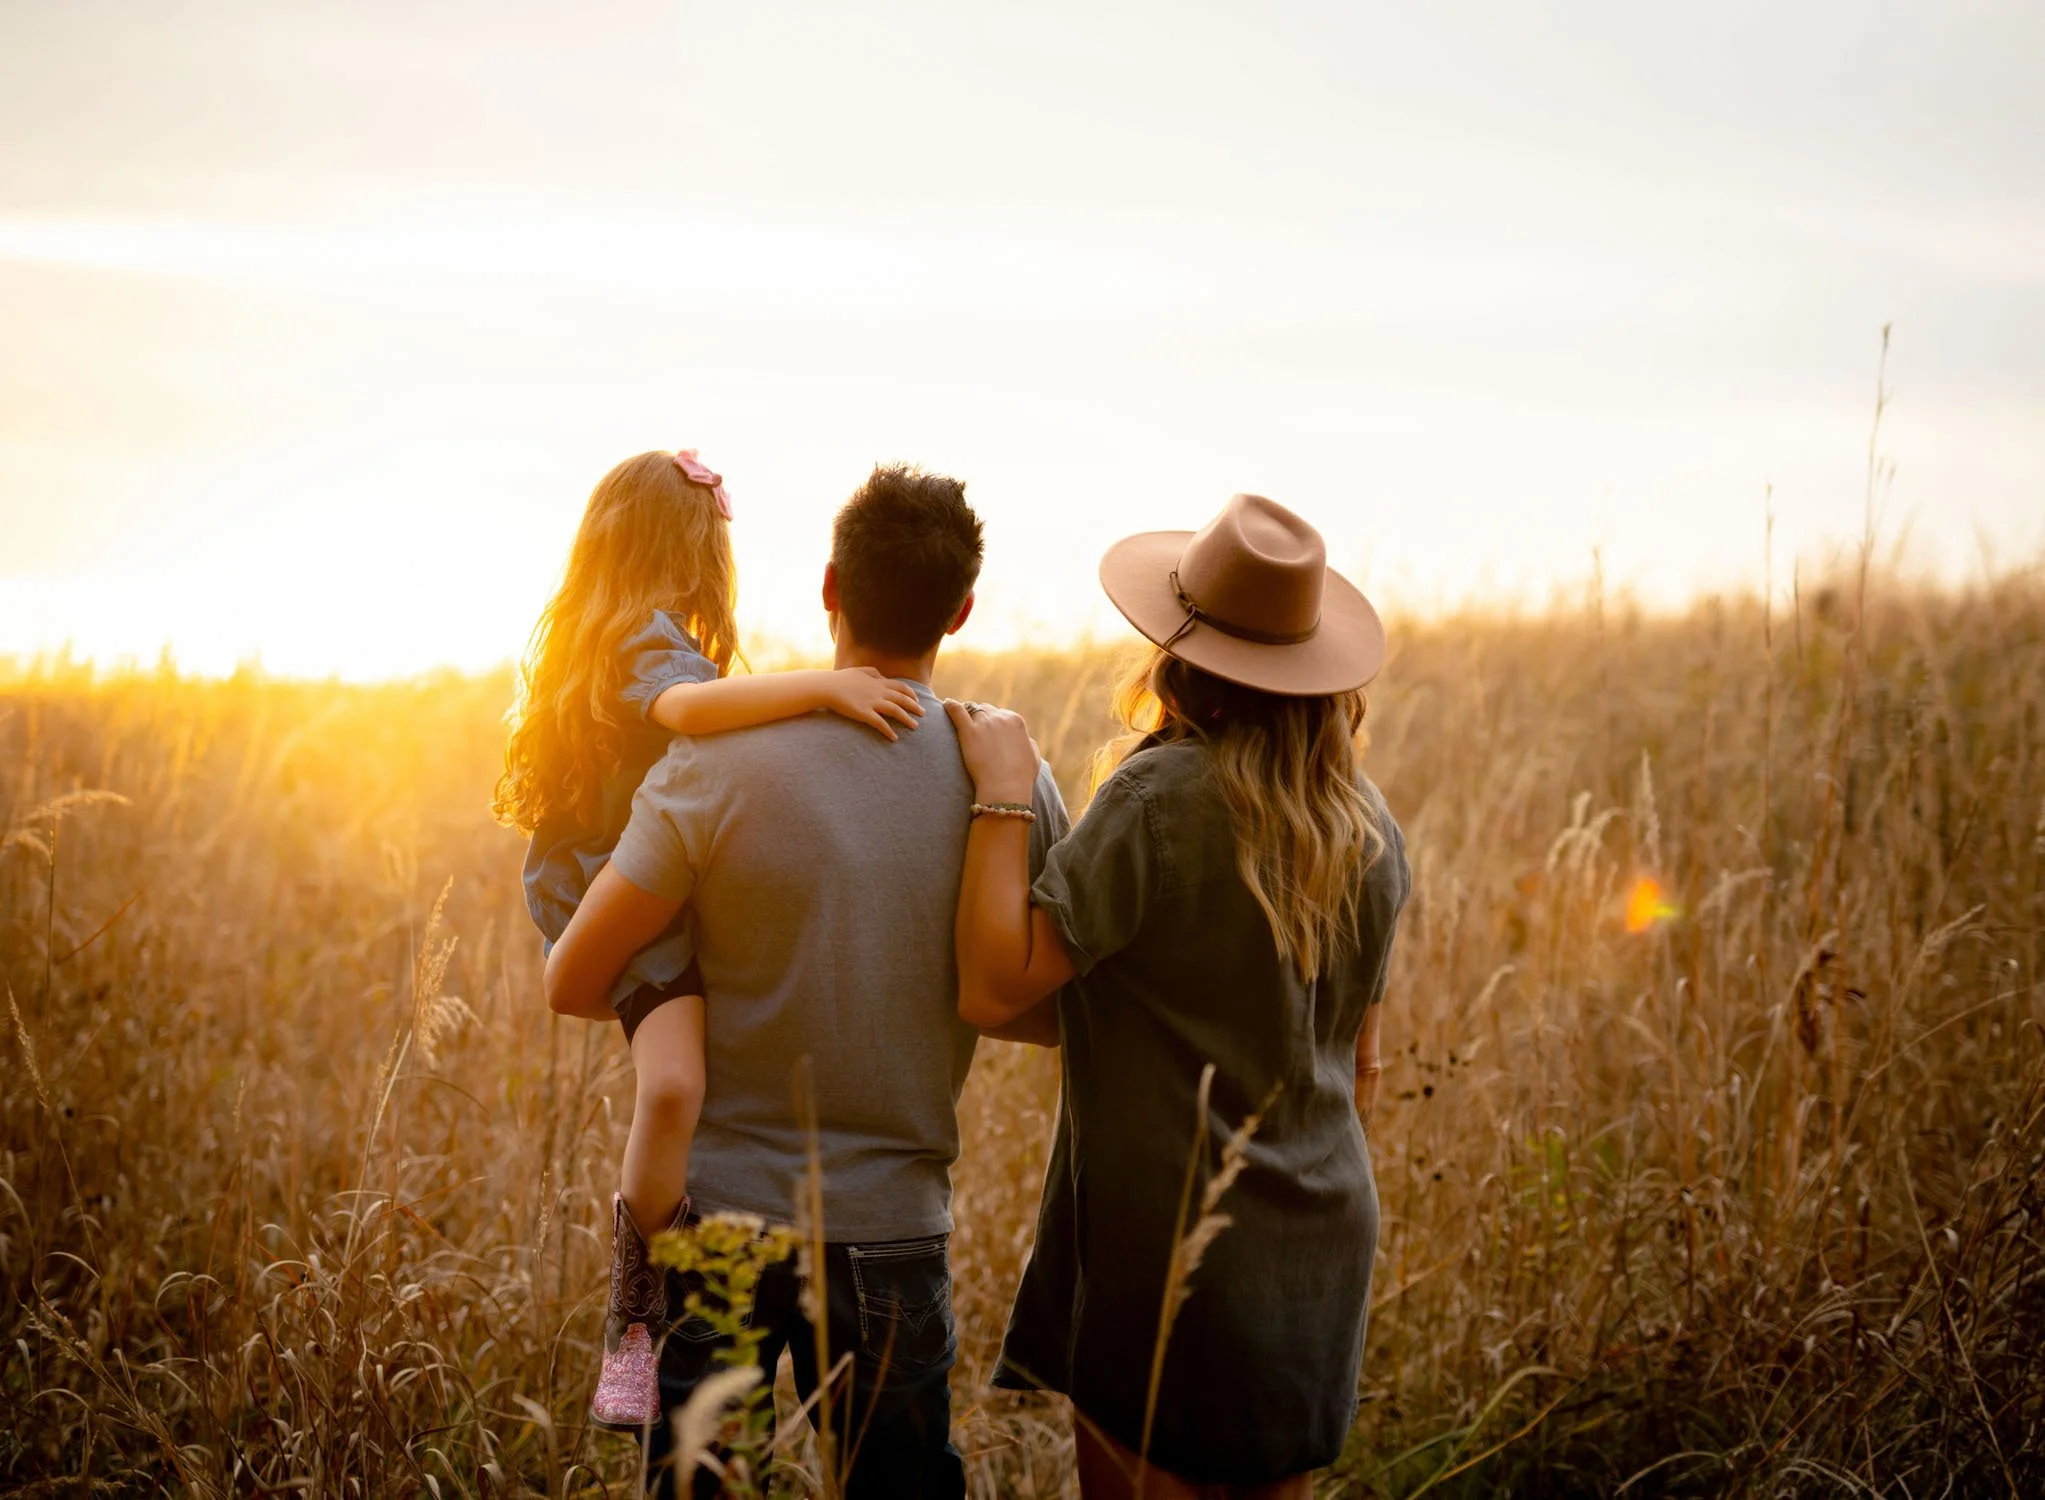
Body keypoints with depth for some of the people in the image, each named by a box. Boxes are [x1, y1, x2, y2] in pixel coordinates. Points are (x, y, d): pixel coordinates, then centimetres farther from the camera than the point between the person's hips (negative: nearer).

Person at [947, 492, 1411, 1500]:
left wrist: (1002, 796, -12)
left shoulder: (1163, 795, -16)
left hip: (1174, 1250, -7)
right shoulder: (1366, 826, 5)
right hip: (1320, 1247, 7)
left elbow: (994, 989, -18)